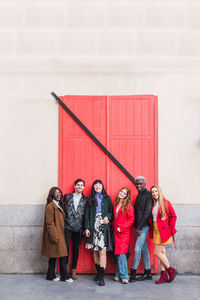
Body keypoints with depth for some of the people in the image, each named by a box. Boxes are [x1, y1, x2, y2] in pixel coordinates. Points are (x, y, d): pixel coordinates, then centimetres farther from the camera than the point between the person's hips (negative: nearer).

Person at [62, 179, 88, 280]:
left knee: (76, 248, 8)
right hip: (67, 226, -1)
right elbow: (63, 210, 5)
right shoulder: (67, 196, 6)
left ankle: (73, 270, 20)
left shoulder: (85, 200, 7)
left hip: (78, 227, 1)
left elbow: (86, 215, 6)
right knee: (66, 246, -6)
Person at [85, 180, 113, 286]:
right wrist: (87, 228, 0)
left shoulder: (107, 198, 11)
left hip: (103, 226, -2)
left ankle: (101, 277, -8)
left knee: (102, 251, -10)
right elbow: (87, 214, 9)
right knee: (95, 251, 6)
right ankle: (98, 272, 20)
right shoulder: (90, 199, 13)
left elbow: (111, 211, 11)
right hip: (93, 226, 2)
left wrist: (108, 217, -10)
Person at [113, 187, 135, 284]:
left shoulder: (128, 205, -4)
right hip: (116, 232, 5)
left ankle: (124, 276, -1)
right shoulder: (115, 204, 13)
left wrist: (121, 227, -11)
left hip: (123, 233, -5)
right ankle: (119, 275, 14)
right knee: (118, 254, 7)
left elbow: (131, 219, -8)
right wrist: (113, 227, 9)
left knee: (121, 254, -9)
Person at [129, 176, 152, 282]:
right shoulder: (139, 195, 16)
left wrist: (140, 227, -15)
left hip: (144, 226, -8)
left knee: (137, 249, -8)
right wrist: (136, 226, 8)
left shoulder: (148, 195, -10)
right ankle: (148, 272, 19)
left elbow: (147, 212, -15)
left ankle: (133, 272, 2)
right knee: (144, 249, 12)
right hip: (138, 226, 8)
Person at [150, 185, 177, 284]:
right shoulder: (153, 204, 10)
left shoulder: (165, 203, -9)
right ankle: (164, 275, 16)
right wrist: (152, 229, 9)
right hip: (156, 231, 7)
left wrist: (170, 229, -10)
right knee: (161, 252, 10)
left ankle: (171, 270, 10)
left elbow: (173, 216, -9)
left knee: (157, 252, -7)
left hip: (163, 231, -7)